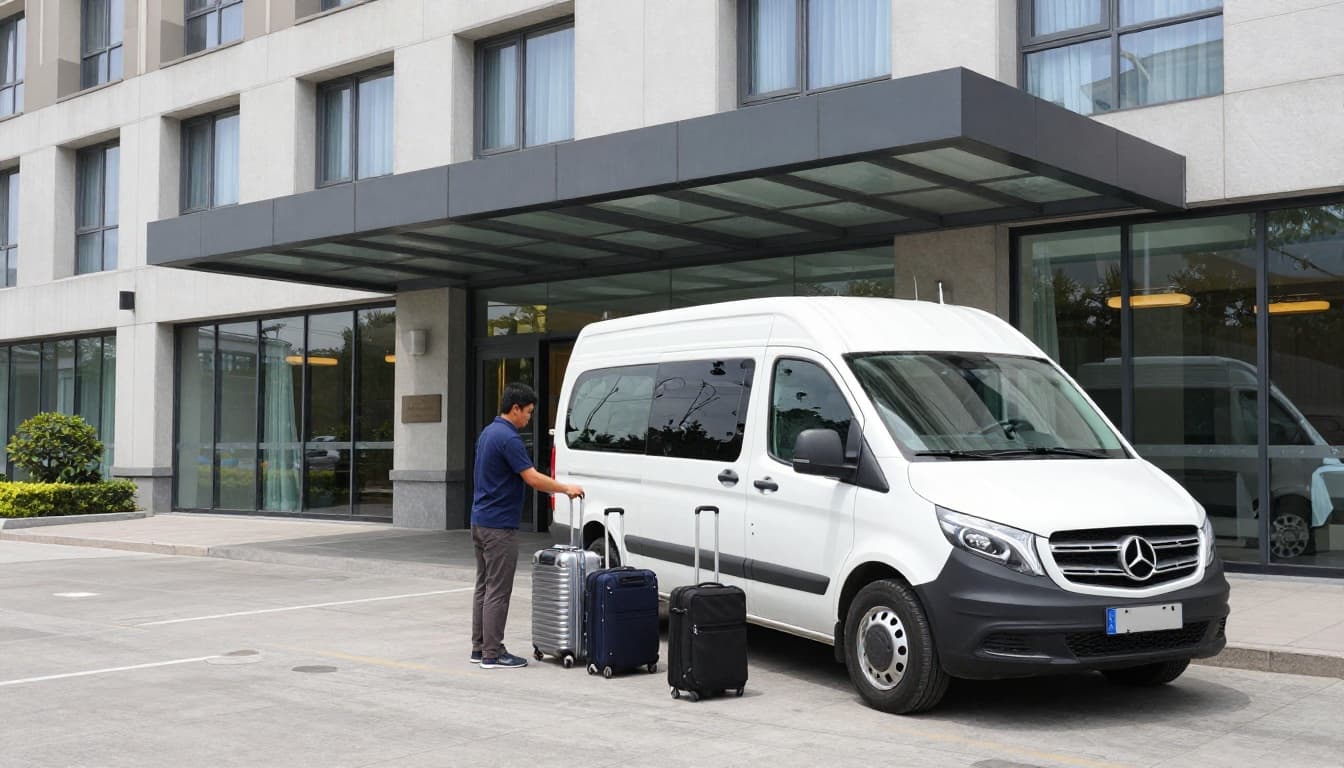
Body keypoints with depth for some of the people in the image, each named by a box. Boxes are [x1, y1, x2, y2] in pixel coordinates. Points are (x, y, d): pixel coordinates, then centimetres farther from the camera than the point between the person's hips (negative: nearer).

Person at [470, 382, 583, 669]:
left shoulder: (488, 433, 13)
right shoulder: (508, 438, -19)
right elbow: (533, 478, -22)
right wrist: (566, 489, -9)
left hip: (480, 521, 10)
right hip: (499, 525, -10)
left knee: (484, 587, 12)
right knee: (498, 591, -5)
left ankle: (480, 648, 17)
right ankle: (492, 654, -1)